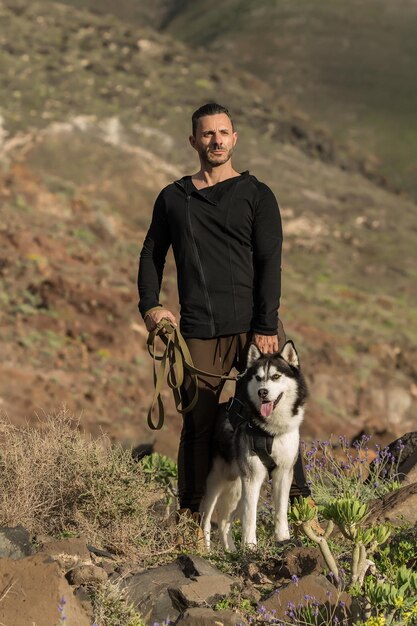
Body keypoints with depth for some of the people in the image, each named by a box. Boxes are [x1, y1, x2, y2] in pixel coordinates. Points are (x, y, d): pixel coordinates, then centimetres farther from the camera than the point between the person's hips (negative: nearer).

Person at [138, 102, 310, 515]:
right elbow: (152, 254, 22)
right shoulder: (173, 198, 16)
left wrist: (267, 327, -9)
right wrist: (149, 305, 5)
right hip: (199, 333, 2)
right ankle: (191, 512, 9)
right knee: (198, 424, 0)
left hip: (255, 326, -1)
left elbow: (270, 263, 0)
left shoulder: (256, 195, 8)